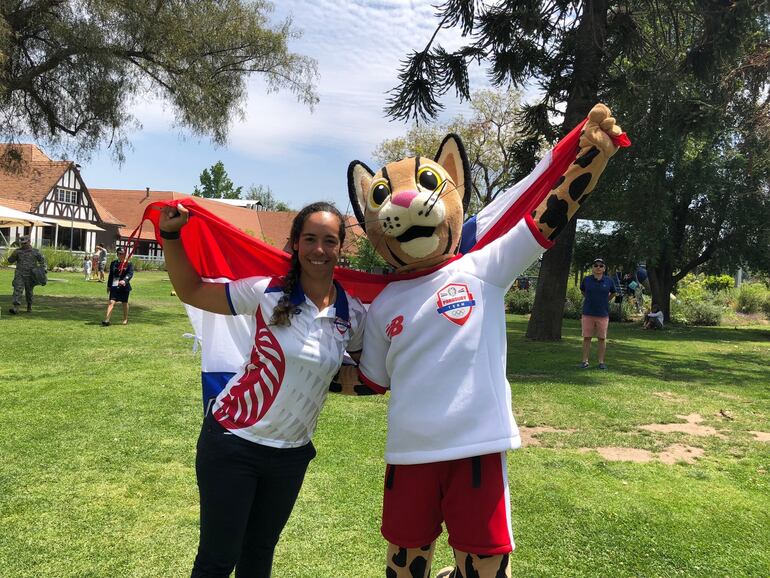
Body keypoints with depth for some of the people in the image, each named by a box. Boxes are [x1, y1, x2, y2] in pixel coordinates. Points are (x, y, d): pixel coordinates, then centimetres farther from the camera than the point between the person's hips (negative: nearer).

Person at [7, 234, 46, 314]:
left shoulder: (35, 251, 0)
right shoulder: (18, 251, 4)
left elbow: (42, 260, 10)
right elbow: (10, 260, 4)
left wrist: (42, 270, 2)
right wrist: (13, 255, -16)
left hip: (30, 276, -1)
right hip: (19, 275, 1)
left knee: (29, 292, 10)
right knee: (18, 290, -13)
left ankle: (29, 307, 29)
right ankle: (15, 308, -21)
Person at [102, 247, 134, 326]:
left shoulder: (129, 264, -3)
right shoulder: (113, 263, 8)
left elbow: (130, 274, -18)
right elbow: (111, 275, 16)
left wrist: (124, 280, -36)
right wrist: (109, 286, 17)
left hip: (124, 286, -2)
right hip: (114, 286, 2)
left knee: (125, 303, 11)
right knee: (111, 302, -10)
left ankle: (125, 319, 28)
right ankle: (107, 320, -16)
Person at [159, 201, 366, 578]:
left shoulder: (352, 314, -5)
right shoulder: (267, 293, -14)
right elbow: (190, 291, -8)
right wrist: (171, 235, -17)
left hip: (292, 453, 3)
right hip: (233, 441, -3)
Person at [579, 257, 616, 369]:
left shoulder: (608, 281, 0)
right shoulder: (586, 279, 0)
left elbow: (613, 293, 19)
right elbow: (582, 290, 19)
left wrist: (605, 301, 13)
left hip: (603, 314, 0)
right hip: (588, 313, 0)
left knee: (602, 338, 5)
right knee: (586, 338, 2)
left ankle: (601, 362, 14)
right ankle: (585, 361, 8)